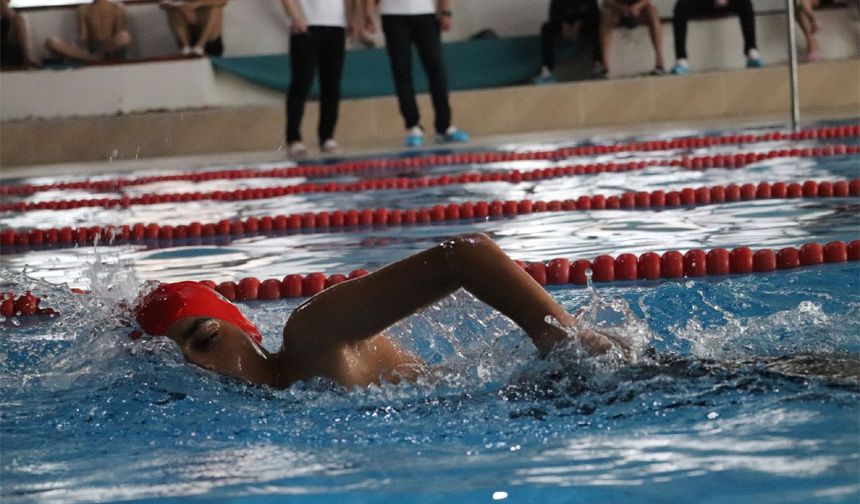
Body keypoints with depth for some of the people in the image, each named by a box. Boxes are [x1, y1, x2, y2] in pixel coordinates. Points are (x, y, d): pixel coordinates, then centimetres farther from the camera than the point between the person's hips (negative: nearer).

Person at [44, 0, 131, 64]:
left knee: (125, 37, -38)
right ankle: (90, 58, -33)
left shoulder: (117, 10, 7)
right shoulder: (84, 10, 11)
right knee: (51, 42, -21)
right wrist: (84, 50, -21)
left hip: (112, 53, -2)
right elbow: (82, 37, 1)